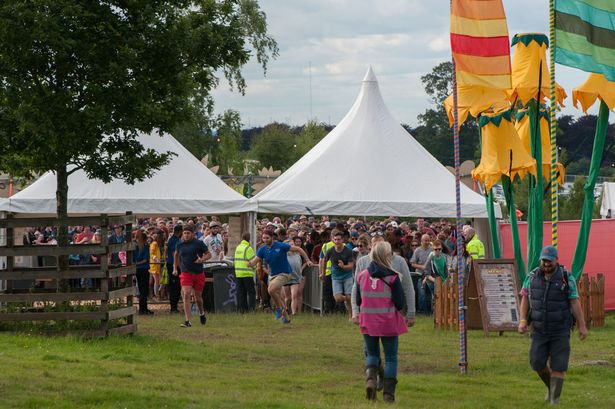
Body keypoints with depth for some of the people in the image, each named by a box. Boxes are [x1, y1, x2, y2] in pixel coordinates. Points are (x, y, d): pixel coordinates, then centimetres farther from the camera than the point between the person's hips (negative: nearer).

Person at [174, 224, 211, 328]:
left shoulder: (199, 243, -5)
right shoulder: (179, 244, 3)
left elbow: (208, 254, 2)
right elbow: (176, 255, 23)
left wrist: (202, 259, -18)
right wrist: (175, 268, 22)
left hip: (199, 273, -1)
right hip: (185, 273, 1)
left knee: (198, 297, 10)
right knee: (186, 295, -16)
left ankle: (201, 313, 43)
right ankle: (187, 321, -17)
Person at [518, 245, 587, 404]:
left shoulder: (566, 278, -13)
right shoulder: (533, 276, -4)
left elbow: (575, 303, -9)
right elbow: (525, 299, 3)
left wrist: (582, 326, -7)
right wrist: (522, 322, -8)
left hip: (561, 330, -3)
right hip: (540, 330, 3)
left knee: (558, 366, -5)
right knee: (537, 363, -1)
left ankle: (554, 401, 4)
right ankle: (552, 386, 29)